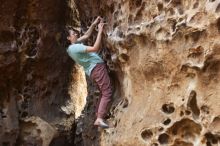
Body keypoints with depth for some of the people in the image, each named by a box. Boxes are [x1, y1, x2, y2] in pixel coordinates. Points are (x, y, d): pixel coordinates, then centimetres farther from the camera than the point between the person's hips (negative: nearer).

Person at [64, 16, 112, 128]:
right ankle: (99, 119, -21)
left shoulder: (73, 45, 12)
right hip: (97, 67, -10)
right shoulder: (75, 47, -18)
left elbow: (86, 36, 21)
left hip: (94, 70, 10)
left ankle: (98, 116, 12)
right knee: (107, 93, -13)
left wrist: (94, 24, 10)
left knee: (103, 93, 14)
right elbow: (95, 48, -24)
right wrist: (100, 31, -19)